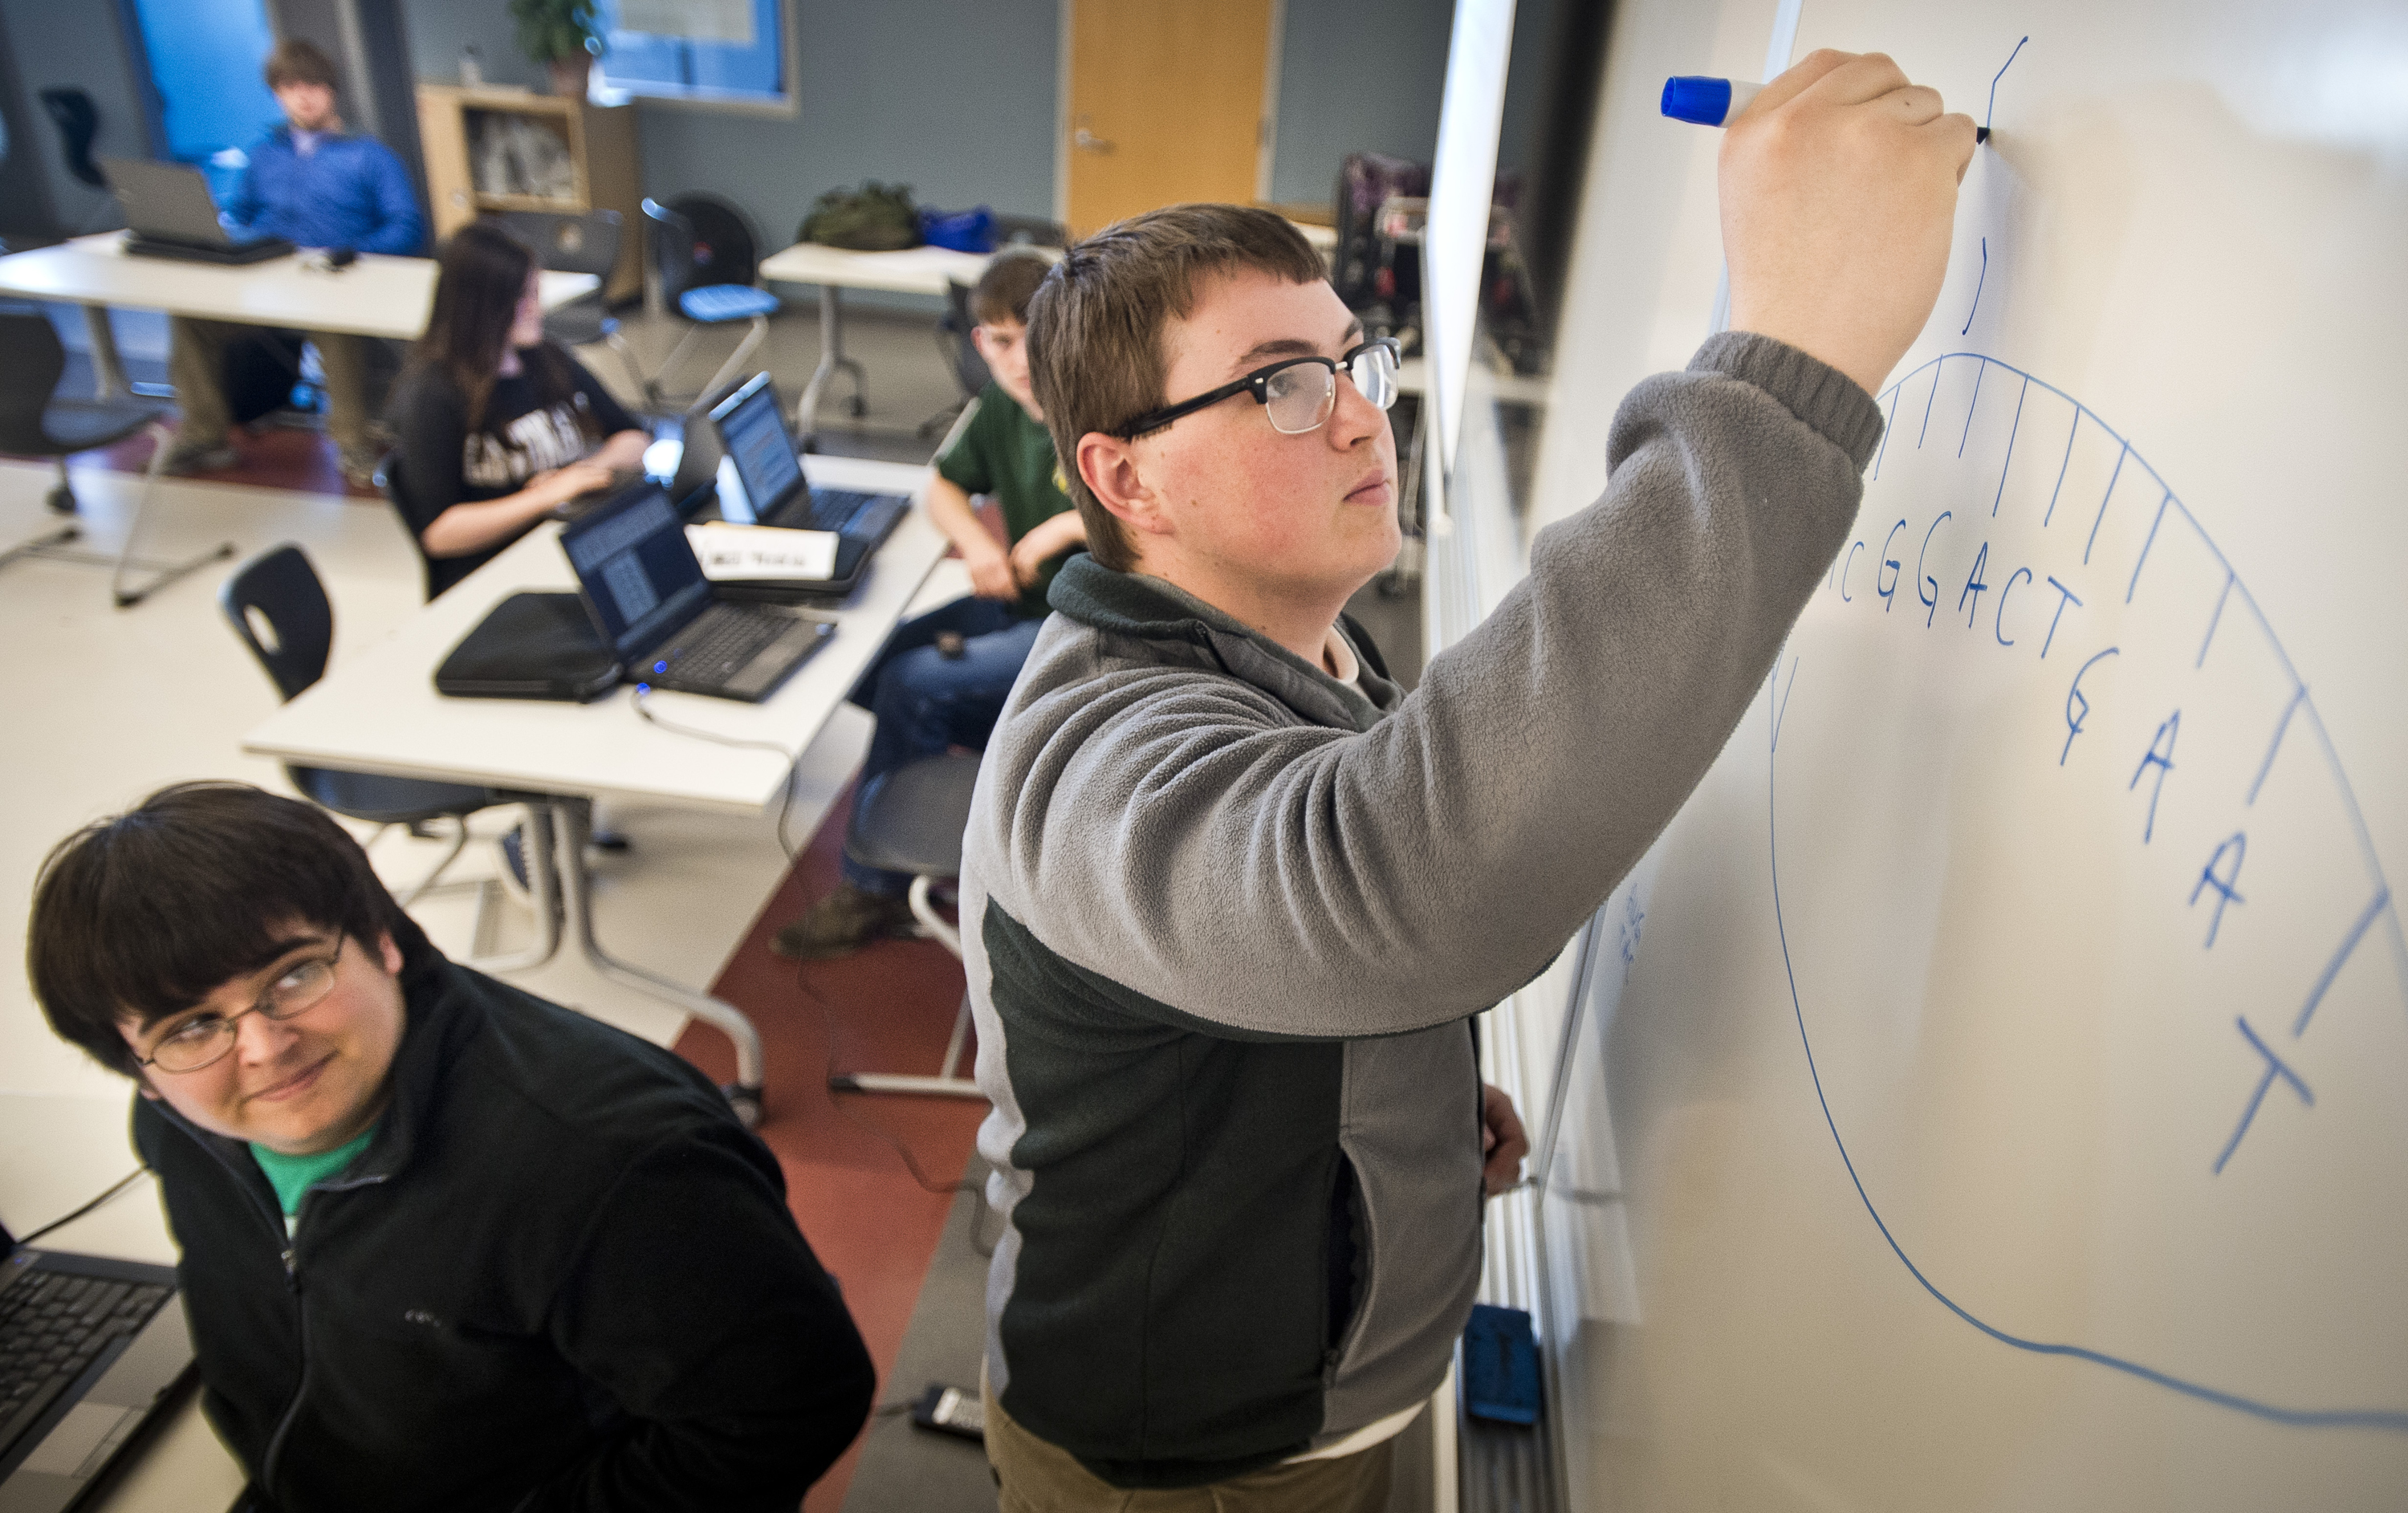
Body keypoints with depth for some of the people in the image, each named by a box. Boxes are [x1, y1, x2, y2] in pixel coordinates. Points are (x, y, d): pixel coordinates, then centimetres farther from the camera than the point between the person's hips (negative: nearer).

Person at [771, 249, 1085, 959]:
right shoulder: (999, 403, 3)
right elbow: (944, 486, 15)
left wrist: (1069, 525, -24)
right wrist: (974, 541, -8)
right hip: (1018, 603, 9)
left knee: (913, 685, -17)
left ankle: (873, 892, 0)